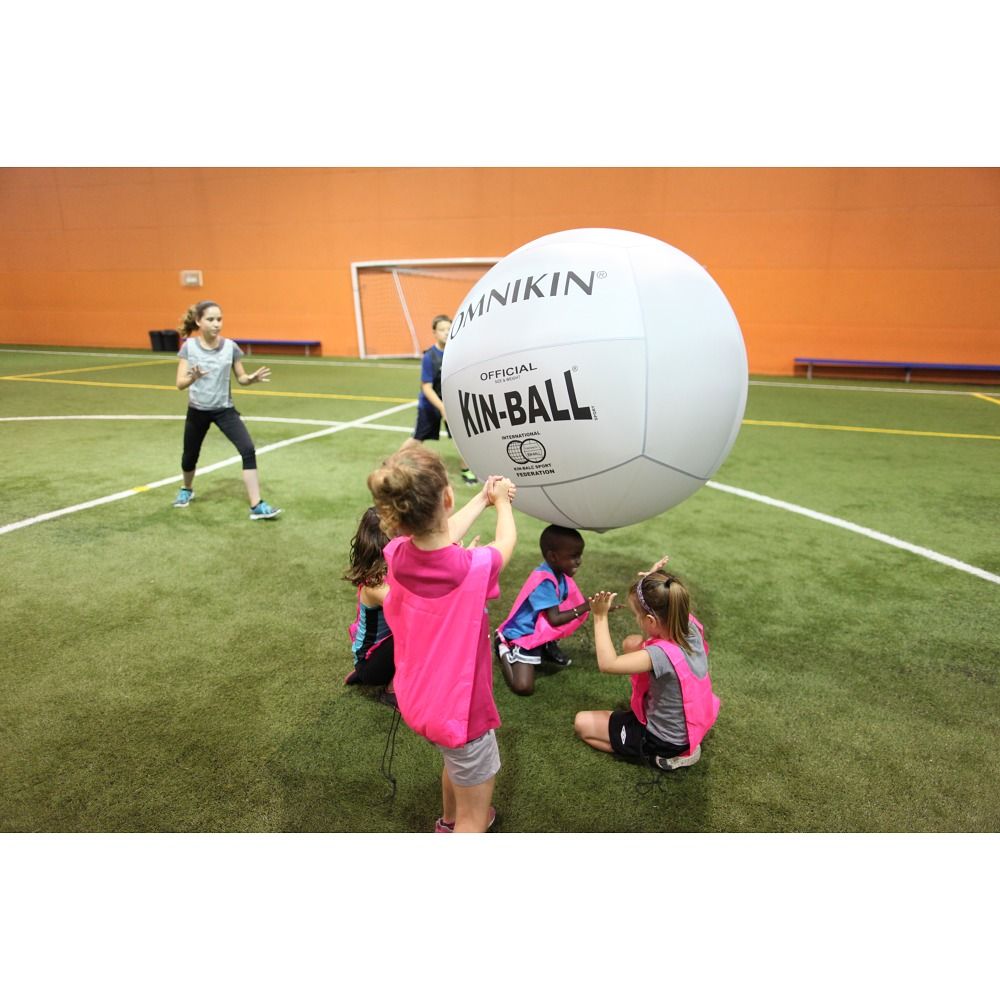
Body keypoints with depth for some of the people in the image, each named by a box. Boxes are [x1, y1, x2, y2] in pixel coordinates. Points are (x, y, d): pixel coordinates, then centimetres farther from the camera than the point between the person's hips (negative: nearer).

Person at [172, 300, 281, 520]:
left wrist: (253, 379, -20)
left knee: (248, 450, -18)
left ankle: (257, 506, -16)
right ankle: (187, 490, 50)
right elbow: (180, 383, -13)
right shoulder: (189, 347, -10)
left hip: (224, 409, 0)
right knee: (190, 456, 16)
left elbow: (241, 378, 2)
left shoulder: (230, 347, -8)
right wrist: (193, 378, -35)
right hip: (197, 411, 0)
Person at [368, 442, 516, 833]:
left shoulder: (396, 553, -19)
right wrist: (501, 501, 12)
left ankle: (449, 820, 63)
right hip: (459, 709, -7)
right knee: (475, 817, 17)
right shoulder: (474, 567, -32)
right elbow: (506, 542, -9)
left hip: (418, 698, 7)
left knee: (455, 758, 37)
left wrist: (483, 498, 15)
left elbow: (441, 535, 3)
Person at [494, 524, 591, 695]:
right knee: (523, 687, -23)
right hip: (523, 634, -9)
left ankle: (548, 646, 11)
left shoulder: (559, 574, -2)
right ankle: (505, 650, 4)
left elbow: (576, 602, 7)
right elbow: (555, 620, -31)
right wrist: (584, 608, -29)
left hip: (541, 631, 9)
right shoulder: (544, 581, -29)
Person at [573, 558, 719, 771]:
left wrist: (600, 617, -30)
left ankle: (660, 757, 2)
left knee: (582, 723, 6)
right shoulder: (691, 627, -17)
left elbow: (607, 664, -36)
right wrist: (654, 580, -7)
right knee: (630, 644, 10)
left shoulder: (663, 655, -39)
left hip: (665, 741, -8)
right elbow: (667, 606, 7)